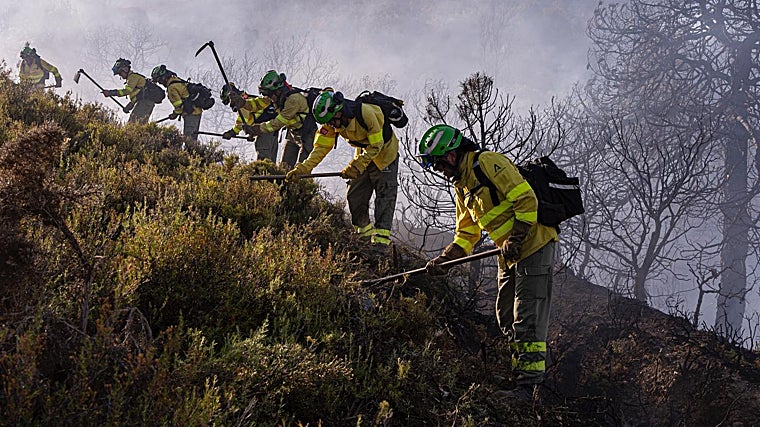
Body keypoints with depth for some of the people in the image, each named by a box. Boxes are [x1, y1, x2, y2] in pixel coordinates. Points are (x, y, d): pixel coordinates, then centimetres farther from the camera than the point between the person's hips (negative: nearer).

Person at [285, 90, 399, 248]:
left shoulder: (366, 113, -36)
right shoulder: (330, 122, -16)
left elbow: (376, 146, -27)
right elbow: (321, 148, -14)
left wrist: (356, 166, -30)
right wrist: (302, 168, -26)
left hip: (384, 150, -6)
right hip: (364, 153, 6)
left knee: (384, 194, -11)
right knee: (355, 194, 4)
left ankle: (381, 238, -11)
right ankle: (364, 231, 19)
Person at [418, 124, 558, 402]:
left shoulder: (488, 163, -14)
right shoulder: (462, 186, 16)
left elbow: (526, 199, -20)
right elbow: (466, 234, 18)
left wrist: (516, 238, -23)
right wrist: (444, 259, 5)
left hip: (533, 244, -10)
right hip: (510, 254, 10)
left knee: (527, 318, -12)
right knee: (507, 317, 12)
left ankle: (530, 386, -12)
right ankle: (521, 375, 19)